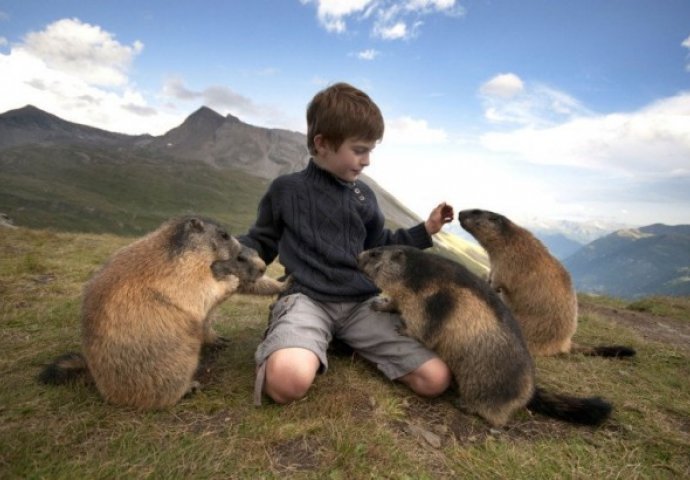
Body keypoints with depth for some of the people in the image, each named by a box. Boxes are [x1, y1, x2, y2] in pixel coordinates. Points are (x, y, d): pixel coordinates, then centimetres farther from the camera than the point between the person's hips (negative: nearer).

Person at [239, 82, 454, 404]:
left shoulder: (363, 196, 15)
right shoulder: (286, 190, 5)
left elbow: (379, 247, 25)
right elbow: (261, 244, 14)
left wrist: (426, 230, 18)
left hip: (364, 301, 4)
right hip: (308, 298, -4)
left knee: (436, 379, -10)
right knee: (288, 380, -37)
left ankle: (350, 339, 7)